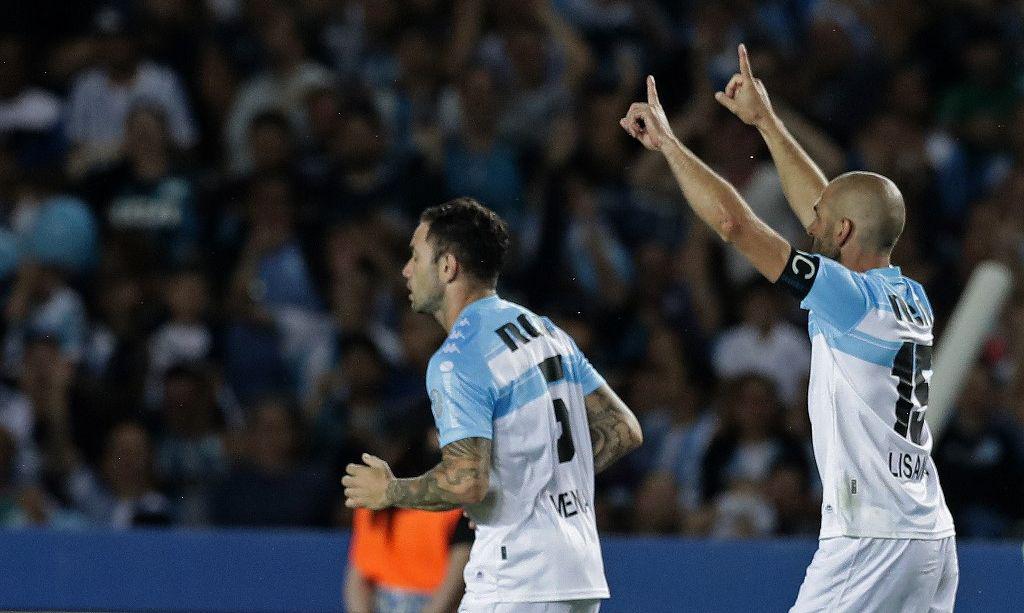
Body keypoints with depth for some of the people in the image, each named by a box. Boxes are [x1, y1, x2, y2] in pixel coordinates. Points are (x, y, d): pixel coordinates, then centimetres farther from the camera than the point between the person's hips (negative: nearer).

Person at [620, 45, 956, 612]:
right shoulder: (913, 300, 13)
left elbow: (734, 223, -11)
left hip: (870, 542, -8)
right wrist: (766, 121, 32)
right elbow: (829, 208, 25)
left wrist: (667, 141, 0)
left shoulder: (850, 298, -10)